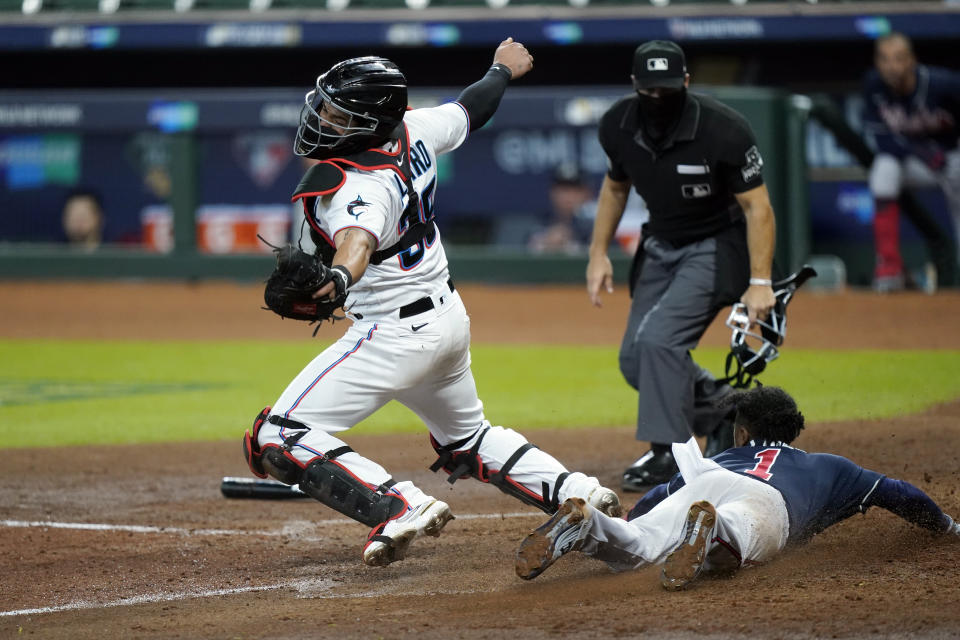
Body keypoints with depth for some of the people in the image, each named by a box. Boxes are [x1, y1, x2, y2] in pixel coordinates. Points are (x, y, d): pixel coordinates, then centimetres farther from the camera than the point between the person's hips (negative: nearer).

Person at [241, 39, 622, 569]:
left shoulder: (358, 187, -27)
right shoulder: (412, 130, -4)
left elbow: (357, 240, -49)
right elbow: (471, 109, 15)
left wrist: (338, 278, -70)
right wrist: (502, 71, 35)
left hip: (396, 336, -10)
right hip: (449, 317, 10)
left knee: (279, 438, -14)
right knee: (468, 440, 33)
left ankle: (400, 507, -25)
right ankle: (575, 493, 25)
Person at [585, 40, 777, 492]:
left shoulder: (723, 131, -26)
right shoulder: (619, 125, -9)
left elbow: (757, 207, -21)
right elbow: (615, 186, 11)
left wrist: (760, 282, -27)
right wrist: (598, 253, 6)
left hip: (717, 247, -7)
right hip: (661, 246, 7)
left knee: (658, 338, -23)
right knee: (635, 360, 5)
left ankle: (667, 454, -15)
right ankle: (724, 411, 25)